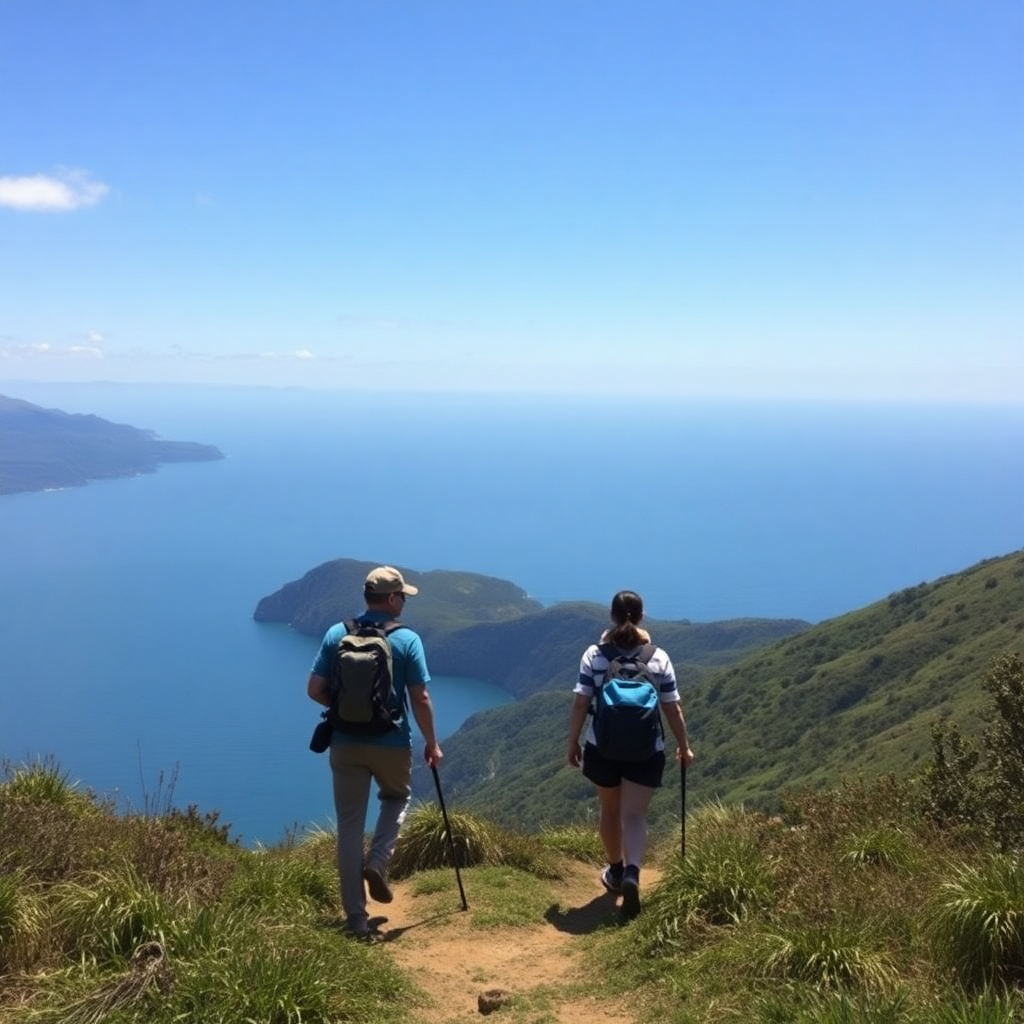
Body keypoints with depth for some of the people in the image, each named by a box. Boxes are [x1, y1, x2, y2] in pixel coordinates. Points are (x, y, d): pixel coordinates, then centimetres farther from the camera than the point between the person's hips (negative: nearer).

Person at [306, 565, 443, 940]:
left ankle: (356, 917, 13)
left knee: (350, 828, 10)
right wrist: (431, 743, 4)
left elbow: (315, 690, -1)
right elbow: (420, 699, -9)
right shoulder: (407, 639, -9)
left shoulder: (336, 634, -1)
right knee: (397, 797, 28)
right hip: (391, 743, -2)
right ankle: (378, 863, 7)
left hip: (345, 743, 2)